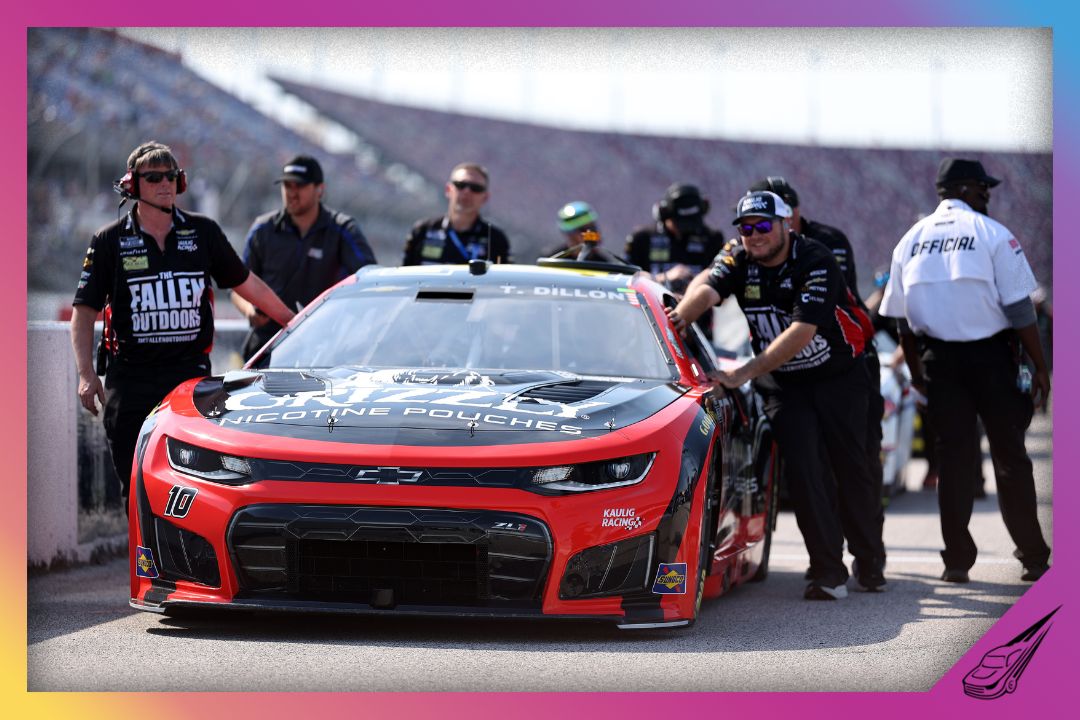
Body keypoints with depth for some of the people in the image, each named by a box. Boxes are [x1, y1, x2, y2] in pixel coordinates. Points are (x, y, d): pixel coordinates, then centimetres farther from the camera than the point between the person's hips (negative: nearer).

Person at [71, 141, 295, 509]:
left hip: (191, 372, 0)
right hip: (130, 379, 0)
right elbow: (84, 312, 3)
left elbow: (247, 283, 18)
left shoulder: (202, 232, 7)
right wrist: (87, 375, -8)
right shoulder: (110, 241, 3)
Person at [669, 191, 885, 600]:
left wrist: (745, 373, -41)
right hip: (782, 383, 3)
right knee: (803, 469, -12)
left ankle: (870, 563, 21)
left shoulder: (815, 262, -23)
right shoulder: (738, 260, -9)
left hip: (838, 375, -3)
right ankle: (829, 573, -11)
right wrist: (682, 315, -53)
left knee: (852, 467, 1)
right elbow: (707, 287, -29)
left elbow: (802, 332, -33)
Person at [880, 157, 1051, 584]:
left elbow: (901, 319, 13)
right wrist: (1040, 367, -3)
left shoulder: (911, 241, 9)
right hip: (990, 355, -4)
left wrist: (916, 372, 22)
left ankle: (956, 560, 6)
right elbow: (1019, 309, -8)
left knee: (952, 457, 7)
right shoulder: (992, 234, -6)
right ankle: (1033, 557, 5)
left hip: (937, 357, 4)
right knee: (1009, 456, 3)